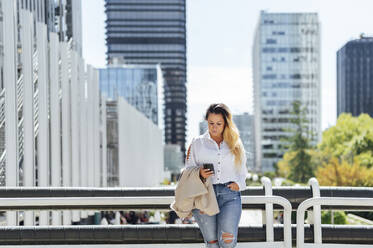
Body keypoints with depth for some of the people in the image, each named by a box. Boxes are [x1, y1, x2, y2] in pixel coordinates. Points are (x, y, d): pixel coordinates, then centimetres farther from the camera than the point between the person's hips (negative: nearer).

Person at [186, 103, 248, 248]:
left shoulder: (235, 144, 17)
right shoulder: (197, 143, 14)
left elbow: (242, 171, 22)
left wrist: (238, 184, 1)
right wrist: (199, 173, -10)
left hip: (230, 194, 0)